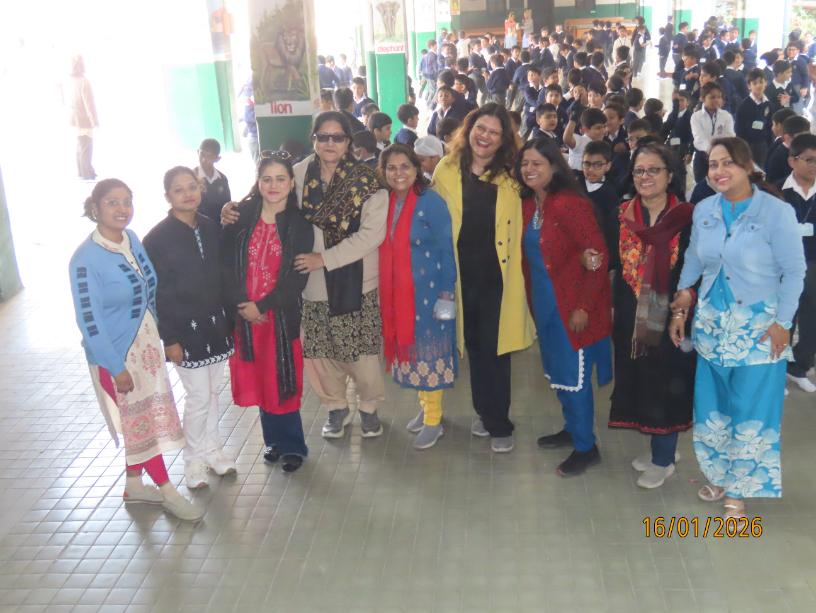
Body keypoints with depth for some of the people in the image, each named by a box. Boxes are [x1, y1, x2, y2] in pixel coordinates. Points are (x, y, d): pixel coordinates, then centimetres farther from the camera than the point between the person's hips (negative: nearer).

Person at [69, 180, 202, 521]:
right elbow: (89, 321, -20)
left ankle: (134, 485, 37)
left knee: (144, 418, 18)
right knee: (139, 422, 8)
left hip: (146, 344, 7)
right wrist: (116, 367, -17)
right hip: (116, 353, -7)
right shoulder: (86, 259, -22)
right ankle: (166, 491, 23)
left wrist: (157, 335, 11)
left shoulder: (131, 239, -2)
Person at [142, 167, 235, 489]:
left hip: (216, 323, 5)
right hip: (185, 329, -5)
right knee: (198, 395, 1)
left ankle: (211, 449, 30)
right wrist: (169, 338, -12)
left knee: (213, 391, 14)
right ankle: (194, 459, 19)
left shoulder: (211, 228, 3)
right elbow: (156, 293, -10)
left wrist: (231, 318, 8)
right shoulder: (157, 238, -11)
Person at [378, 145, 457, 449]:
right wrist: (383, 292, 8)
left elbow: (446, 250, -11)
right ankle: (425, 406, 34)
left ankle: (433, 419, 17)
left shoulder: (431, 202, -13)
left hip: (427, 292, -6)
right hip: (396, 293, 6)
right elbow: (384, 250, 10)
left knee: (429, 350, 4)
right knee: (408, 348, 15)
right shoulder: (384, 202, 3)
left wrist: (446, 293, -14)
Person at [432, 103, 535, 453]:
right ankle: (485, 412, 33)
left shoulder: (511, 176, -2)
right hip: (462, 275, 2)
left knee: (496, 349, 2)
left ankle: (498, 423, 18)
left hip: (498, 276, -2)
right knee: (474, 346, 15)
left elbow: (523, 225, 6)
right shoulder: (447, 170, 1)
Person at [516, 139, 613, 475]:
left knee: (573, 375, 2)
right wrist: (530, 297, 6)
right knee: (556, 371, 19)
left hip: (571, 305, -8)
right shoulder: (528, 205, 5)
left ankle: (586, 447, 18)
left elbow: (599, 256, -20)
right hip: (543, 302, 8)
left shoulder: (570, 204, -18)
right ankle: (572, 429, 38)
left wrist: (584, 306, -20)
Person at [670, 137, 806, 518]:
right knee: (712, 406, 13)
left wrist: (783, 322, -11)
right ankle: (719, 475, 33)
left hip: (759, 329, -4)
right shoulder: (703, 210, 1)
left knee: (751, 410, 2)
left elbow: (794, 271, -8)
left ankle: (738, 490, 19)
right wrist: (679, 310, 7)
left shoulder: (777, 212, -13)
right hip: (712, 324, 4)